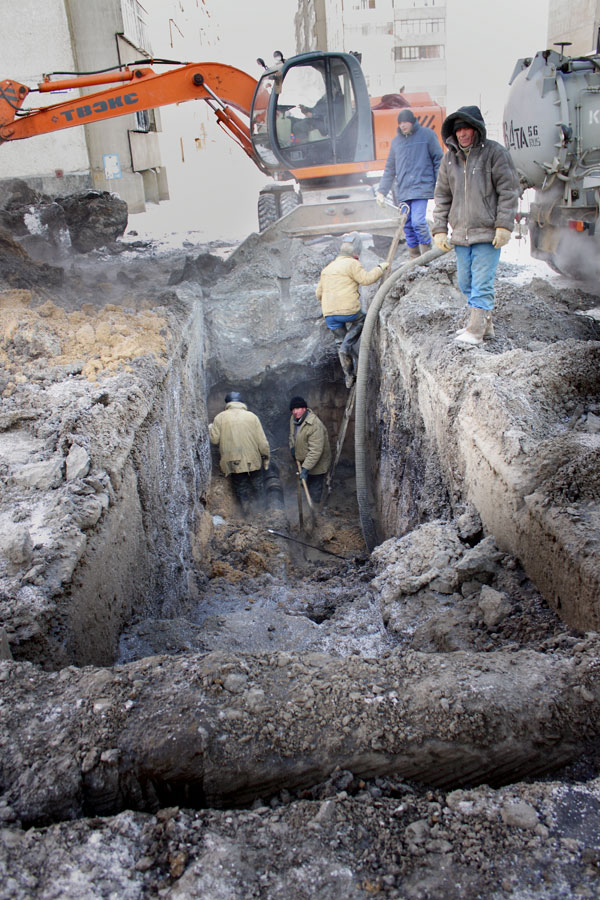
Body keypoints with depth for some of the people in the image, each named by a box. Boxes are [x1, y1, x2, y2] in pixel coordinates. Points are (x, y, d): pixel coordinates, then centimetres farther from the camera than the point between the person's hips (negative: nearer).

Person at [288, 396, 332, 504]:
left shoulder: (315, 425, -33)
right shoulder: (293, 419, -4)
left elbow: (315, 451, -35)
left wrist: (306, 468, -36)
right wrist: (292, 447, 4)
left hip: (317, 464, -9)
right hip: (302, 460, 9)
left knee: (315, 491, -1)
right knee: (306, 487, 24)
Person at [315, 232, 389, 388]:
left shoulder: (328, 268, 18)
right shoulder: (352, 264, -6)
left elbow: (319, 293, 21)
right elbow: (367, 278, -15)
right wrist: (380, 268, 0)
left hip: (330, 314, 6)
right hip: (348, 310, -6)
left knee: (340, 342, 20)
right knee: (361, 320, 27)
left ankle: (349, 376, 24)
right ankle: (347, 346, 6)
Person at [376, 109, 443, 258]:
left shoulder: (427, 135, 2)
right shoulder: (396, 141, 15)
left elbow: (438, 160, 3)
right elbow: (390, 169, 18)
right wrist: (381, 191, 11)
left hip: (421, 186, -5)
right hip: (402, 189, 5)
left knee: (418, 221, -18)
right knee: (407, 224, 5)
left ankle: (428, 254, -2)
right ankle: (414, 256, 16)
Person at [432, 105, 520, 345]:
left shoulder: (495, 152, -3)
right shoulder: (450, 158, 11)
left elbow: (509, 191, -5)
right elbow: (442, 196, 15)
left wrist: (504, 226, -12)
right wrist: (440, 229, 7)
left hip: (487, 233, -6)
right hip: (460, 234, 6)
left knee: (482, 283, -8)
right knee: (466, 283, 11)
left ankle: (476, 330, -4)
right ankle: (484, 324, 23)